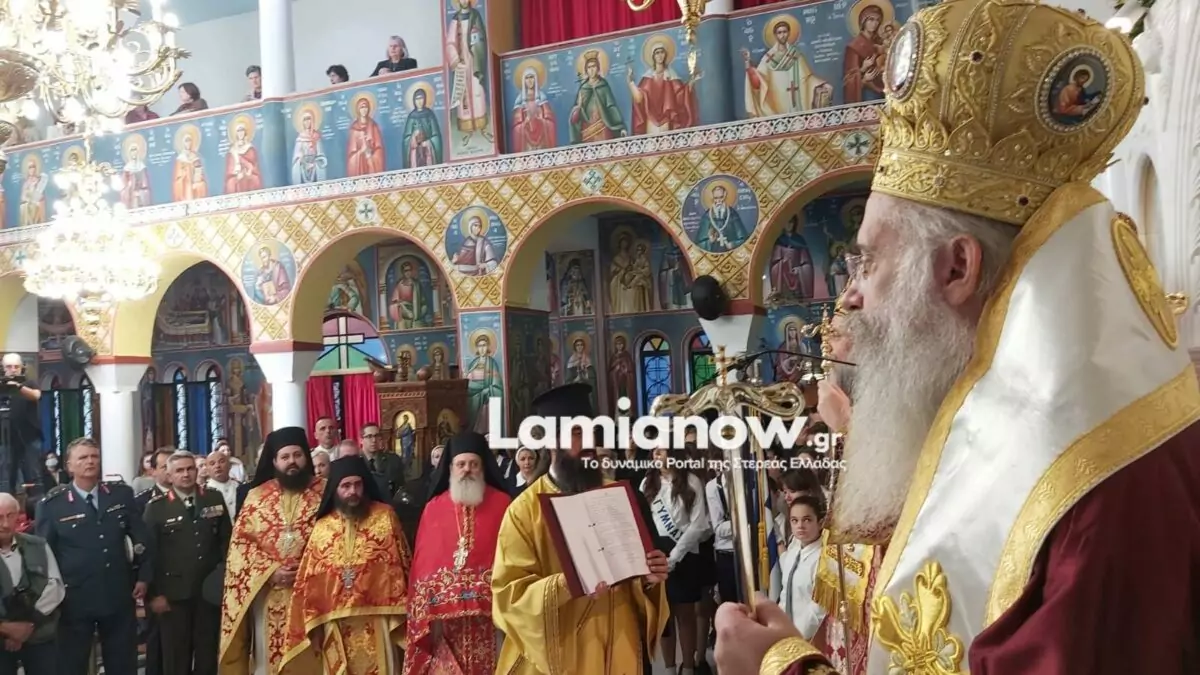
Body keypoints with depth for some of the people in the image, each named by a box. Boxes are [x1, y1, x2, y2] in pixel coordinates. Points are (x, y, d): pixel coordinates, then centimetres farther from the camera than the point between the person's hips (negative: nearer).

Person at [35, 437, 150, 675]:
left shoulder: (122, 494, 2)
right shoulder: (52, 504, -6)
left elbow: (141, 537, 6)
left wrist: (143, 576, 3)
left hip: (119, 597, 2)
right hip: (74, 600, -2)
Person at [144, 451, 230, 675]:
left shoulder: (215, 499, 4)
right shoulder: (156, 507, -3)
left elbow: (226, 540, 8)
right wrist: (154, 594, -7)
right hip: (173, 594, -2)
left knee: (208, 655, 11)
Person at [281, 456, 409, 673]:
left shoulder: (384, 516, 0)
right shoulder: (323, 527, 6)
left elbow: (399, 564, 0)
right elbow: (310, 580, 9)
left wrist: (400, 613, -4)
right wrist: (314, 625, 8)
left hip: (376, 620, -2)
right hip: (336, 624, 3)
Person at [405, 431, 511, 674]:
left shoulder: (502, 504, 4)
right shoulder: (434, 508, 7)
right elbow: (423, 559, 6)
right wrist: (427, 613, 1)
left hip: (489, 609, -1)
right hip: (445, 610, 1)